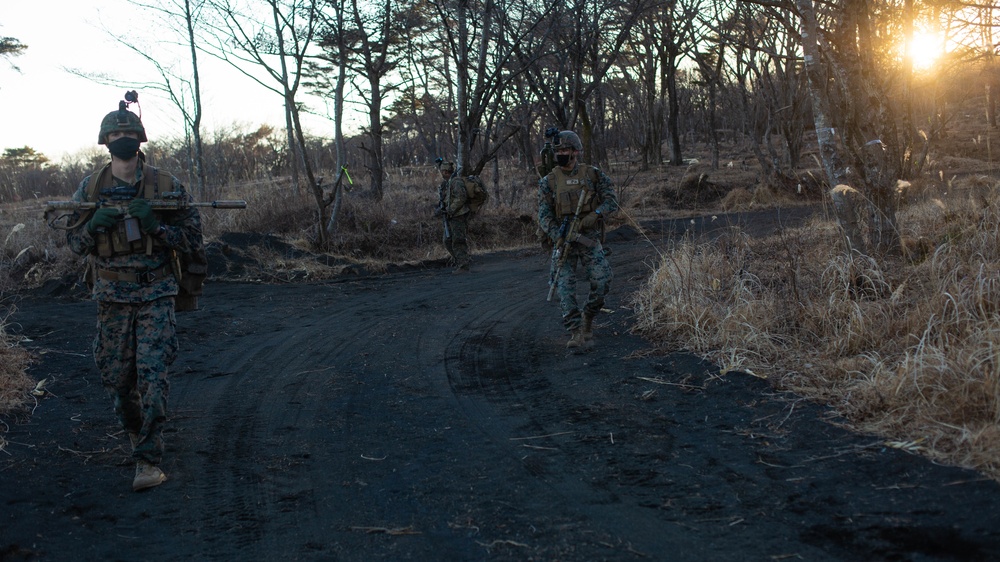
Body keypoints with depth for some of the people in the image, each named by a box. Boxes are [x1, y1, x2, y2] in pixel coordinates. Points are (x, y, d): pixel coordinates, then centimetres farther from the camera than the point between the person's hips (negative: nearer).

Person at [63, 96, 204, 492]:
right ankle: (136, 432, 38)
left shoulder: (165, 187, -3)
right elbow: (75, 243, 8)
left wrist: (155, 224, -19)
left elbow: (193, 239, -3)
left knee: (153, 374, -12)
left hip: (155, 295, -3)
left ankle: (149, 459, -8)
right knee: (116, 377, 10)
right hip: (112, 297, 3)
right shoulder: (90, 189, 4)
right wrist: (95, 223, -14)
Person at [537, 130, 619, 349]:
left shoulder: (593, 175, 1)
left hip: (589, 238, 0)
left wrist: (596, 214, -20)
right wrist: (558, 237, -20)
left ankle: (587, 317, 13)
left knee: (602, 280, -12)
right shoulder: (548, 181, 1)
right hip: (562, 240, 0)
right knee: (564, 285, -12)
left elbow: (612, 200, 0)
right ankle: (576, 332, -11)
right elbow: (544, 215, -4)